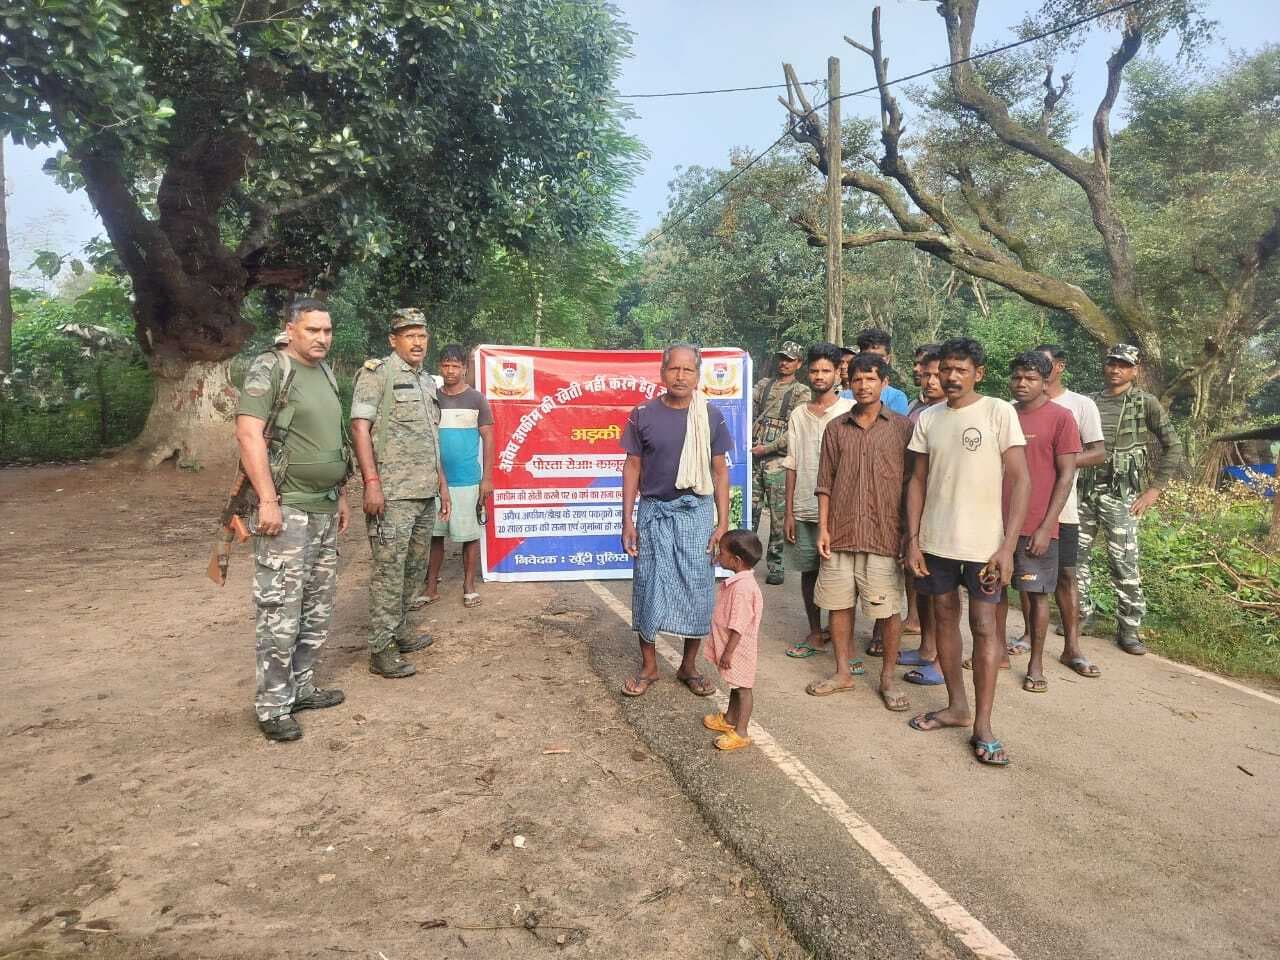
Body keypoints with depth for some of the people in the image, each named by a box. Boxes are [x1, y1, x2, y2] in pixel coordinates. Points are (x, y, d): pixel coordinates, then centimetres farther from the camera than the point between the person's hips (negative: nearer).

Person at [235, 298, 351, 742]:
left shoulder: (327, 375, 16)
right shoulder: (269, 369, -8)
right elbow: (248, 434, -16)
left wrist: (342, 498, 20)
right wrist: (267, 500, -21)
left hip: (324, 509, 8)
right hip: (286, 508, -8)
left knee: (318, 609, 13)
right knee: (280, 612, -4)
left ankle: (301, 687, 25)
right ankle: (272, 707, 5)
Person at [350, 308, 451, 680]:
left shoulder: (427, 381, 18)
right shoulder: (376, 374, -5)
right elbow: (360, 428, -12)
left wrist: (442, 483, 21)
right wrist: (372, 482, -20)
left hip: (426, 495, 8)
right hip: (393, 495, -8)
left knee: (414, 568, 14)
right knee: (389, 570, -5)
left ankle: (399, 632, 27)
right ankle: (381, 650, 3)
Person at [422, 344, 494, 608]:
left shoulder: (476, 399, 1)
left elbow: (488, 439, 1)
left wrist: (487, 478, -5)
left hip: (467, 480, -3)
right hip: (434, 479, 3)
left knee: (469, 535, 3)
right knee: (434, 534, 7)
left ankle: (469, 586, 16)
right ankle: (432, 587, 17)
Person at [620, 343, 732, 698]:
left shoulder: (712, 417, -1)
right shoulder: (643, 414, -3)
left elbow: (720, 471, 3)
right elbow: (632, 466, 2)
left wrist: (723, 524, -2)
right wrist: (627, 521, -2)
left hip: (697, 513, 1)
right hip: (653, 512, 0)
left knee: (698, 590, 5)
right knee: (648, 589, 6)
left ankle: (689, 666, 23)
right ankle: (648, 667, 22)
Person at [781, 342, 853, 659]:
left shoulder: (850, 411, -2)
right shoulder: (798, 415, 9)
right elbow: (792, 466, 10)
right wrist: (789, 512, 6)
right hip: (804, 509, 4)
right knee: (809, 571, 11)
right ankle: (815, 634, 25)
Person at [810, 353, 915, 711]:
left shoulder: (902, 427, 1)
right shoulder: (836, 428, 7)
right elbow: (825, 483, 7)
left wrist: (910, 531, -2)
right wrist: (823, 528, 1)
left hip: (884, 534, -2)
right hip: (840, 533, 3)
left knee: (888, 610, 2)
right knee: (839, 604, 10)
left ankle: (887, 679, 18)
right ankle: (842, 673, 25)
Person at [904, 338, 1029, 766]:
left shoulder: (999, 412, -6)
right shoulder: (928, 418, 6)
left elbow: (1021, 481, -8)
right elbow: (917, 481, 9)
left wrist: (1008, 546, -14)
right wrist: (912, 538, 2)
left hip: (983, 543, -4)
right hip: (935, 540, 4)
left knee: (984, 627, 1)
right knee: (945, 617, 13)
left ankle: (983, 725, 11)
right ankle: (957, 705, 29)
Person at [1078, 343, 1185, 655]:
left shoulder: (1146, 403, 1)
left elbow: (1173, 448, 0)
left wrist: (1154, 490, -5)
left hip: (1120, 493, -3)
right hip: (1084, 490, 4)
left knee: (1124, 563, -4)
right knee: (1075, 556, 7)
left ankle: (1128, 628, 7)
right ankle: (1080, 614, 22)